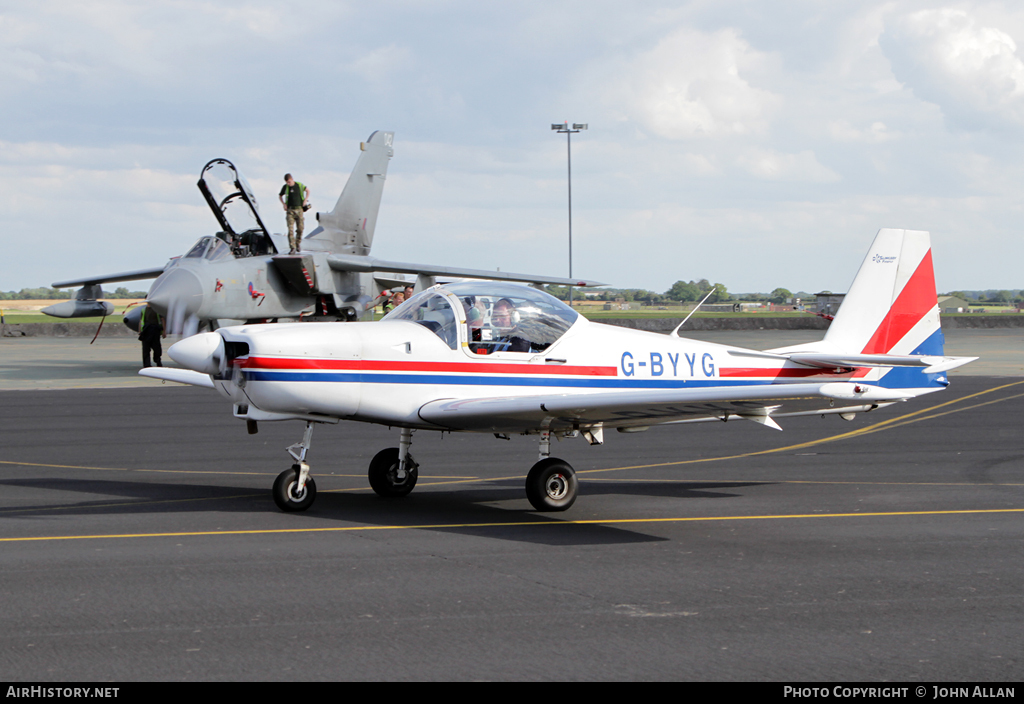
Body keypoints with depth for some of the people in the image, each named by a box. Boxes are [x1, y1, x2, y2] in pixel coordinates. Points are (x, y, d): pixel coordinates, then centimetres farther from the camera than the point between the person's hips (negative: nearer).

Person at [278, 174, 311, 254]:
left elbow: (307, 190, 18)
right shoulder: (285, 187, 1)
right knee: (290, 229, -11)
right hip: (290, 210, -1)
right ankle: (292, 248, -13)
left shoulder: (299, 185, 0)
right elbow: (280, 196, 19)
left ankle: (297, 243, 26)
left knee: (300, 228, 1)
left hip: (299, 209, 1)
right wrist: (283, 204, 3)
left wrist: (305, 200, 7)